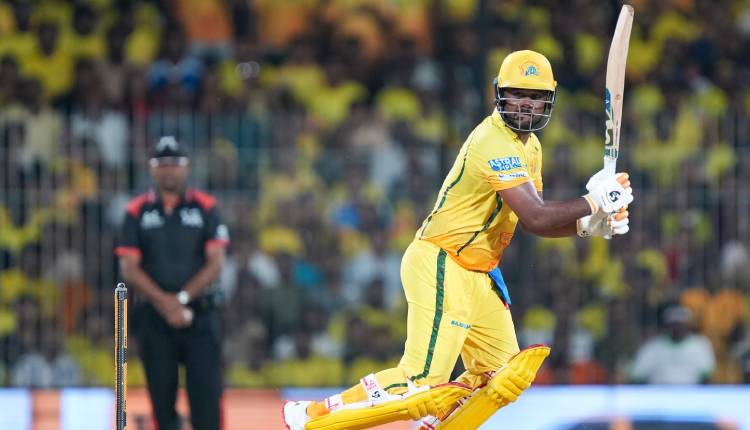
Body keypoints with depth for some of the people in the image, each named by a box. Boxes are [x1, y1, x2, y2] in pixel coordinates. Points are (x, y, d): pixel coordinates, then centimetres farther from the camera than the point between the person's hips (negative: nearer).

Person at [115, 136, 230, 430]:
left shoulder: (205, 207, 6)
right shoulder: (137, 211, 7)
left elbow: (215, 264, 0)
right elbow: (130, 270, 1)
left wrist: (182, 299, -12)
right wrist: (164, 302, -12)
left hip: (199, 315, -1)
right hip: (154, 318, 1)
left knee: (206, 395, -9)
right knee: (162, 400, 2)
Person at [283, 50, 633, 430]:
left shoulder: (528, 146, 13)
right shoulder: (496, 145, -20)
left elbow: (536, 221, 15)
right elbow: (535, 219, -27)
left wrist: (587, 225, -1)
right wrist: (593, 202, -20)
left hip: (478, 275, 10)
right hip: (439, 267, -10)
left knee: (504, 377, 9)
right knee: (423, 383, -17)